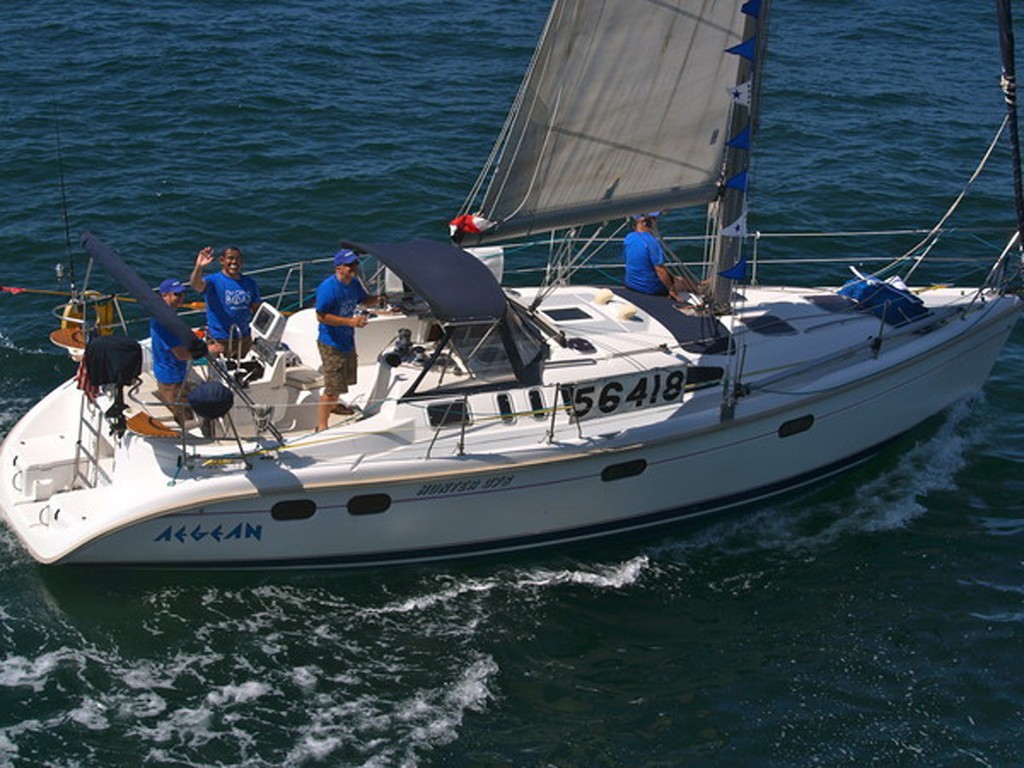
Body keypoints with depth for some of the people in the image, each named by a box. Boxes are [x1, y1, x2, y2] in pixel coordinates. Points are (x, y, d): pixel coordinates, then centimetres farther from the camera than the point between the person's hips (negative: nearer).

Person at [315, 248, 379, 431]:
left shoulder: (354, 283, 0)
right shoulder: (328, 288, -25)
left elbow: (364, 299, 19)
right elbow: (321, 316, -25)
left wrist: (378, 298, -2)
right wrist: (350, 321, -30)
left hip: (347, 339, 9)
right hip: (330, 343, -9)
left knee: (345, 378, 28)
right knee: (332, 387, -8)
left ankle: (334, 405, 54)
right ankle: (321, 426, 2)